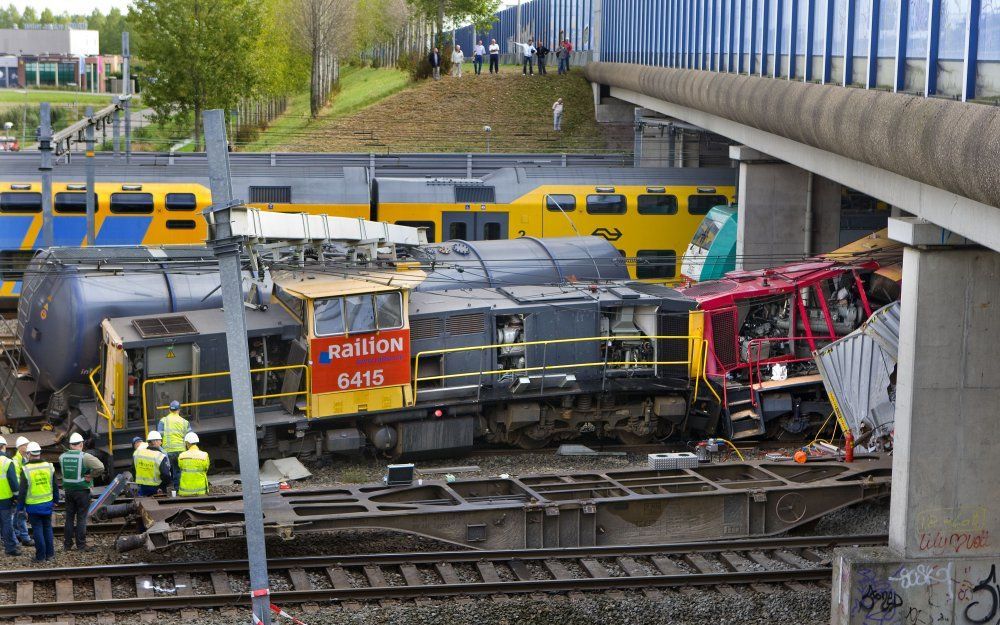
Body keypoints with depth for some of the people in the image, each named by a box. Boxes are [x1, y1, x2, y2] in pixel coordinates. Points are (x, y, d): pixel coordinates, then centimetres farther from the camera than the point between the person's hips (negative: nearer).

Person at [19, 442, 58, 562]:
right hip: (47, 503, 4)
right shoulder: (49, 467, -1)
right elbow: (55, 487, 8)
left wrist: (21, 505, -2)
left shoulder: (26, 470, -13)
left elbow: (22, 491, -11)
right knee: (48, 527, 15)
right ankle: (50, 553, 18)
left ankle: (41, 555, 7)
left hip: (33, 505, -4)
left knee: (37, 529, 4)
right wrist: (55, 500, 19)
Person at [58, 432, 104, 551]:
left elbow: (62, 472, 11)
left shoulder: (62, 457, 2)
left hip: (68, 491, 4)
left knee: (69, 517, 12)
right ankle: (81, 545, 4)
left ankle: (67, 544, 15)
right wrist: (91, 476, -10)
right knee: (81, 518, 2)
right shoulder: (85, 457, -14)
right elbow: (100, 467, -24)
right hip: (82, 491, -4)